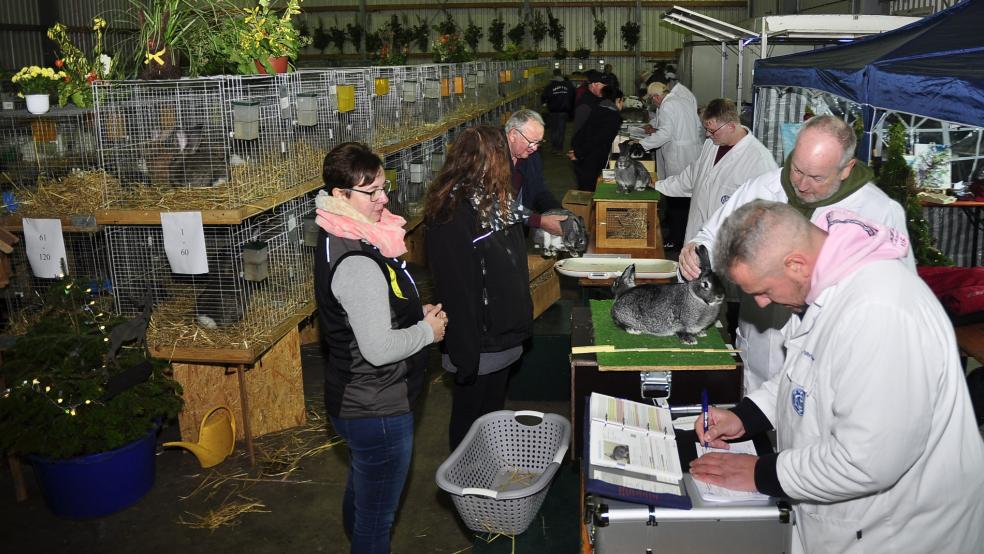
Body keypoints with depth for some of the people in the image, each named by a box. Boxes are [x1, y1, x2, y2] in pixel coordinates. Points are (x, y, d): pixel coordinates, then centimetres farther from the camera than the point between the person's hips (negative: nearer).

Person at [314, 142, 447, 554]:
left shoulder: (339, 237, 2)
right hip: (378, 411, -10)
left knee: (361, 492, 33)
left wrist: (416, 312, 4)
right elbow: (379, 349, -30)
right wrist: (428, 331, -14)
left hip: (353, 398, 11)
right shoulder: (357, 263, -30)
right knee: (377, 516, 11)